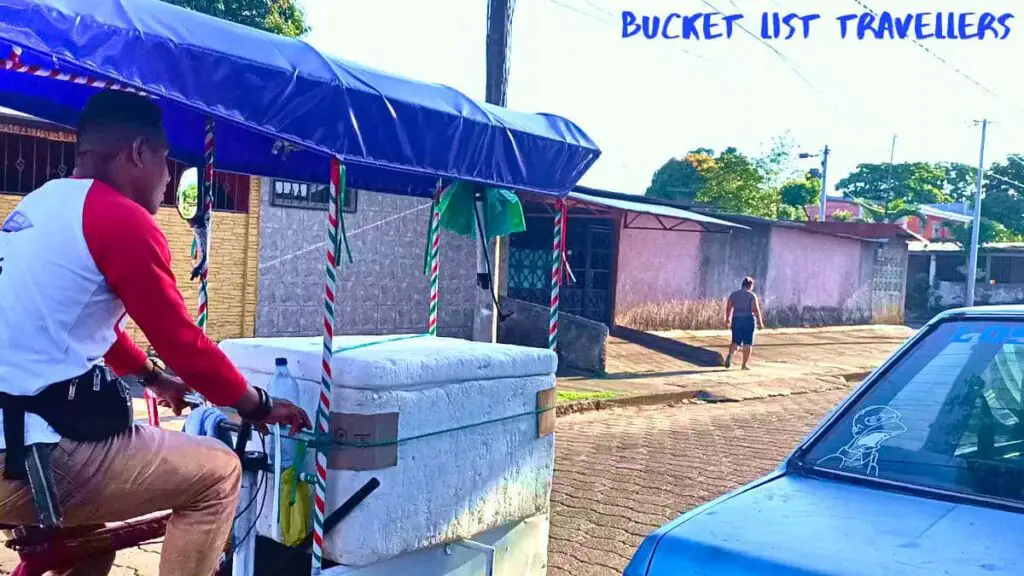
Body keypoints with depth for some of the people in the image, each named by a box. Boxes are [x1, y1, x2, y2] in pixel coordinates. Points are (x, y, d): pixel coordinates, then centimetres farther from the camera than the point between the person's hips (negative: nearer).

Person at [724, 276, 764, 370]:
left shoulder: (733, 294, 7)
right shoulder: (752, 295, -4)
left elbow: (728, 308, 9)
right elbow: (756, 309, -11)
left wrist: (728, 318, 23)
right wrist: (760, 322, -7)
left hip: (736, 320, 3)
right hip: (748, 319, -3)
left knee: (735, 341, 8)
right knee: (747, 343, 6)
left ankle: (730, 355, -21)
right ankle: (745, 364, 6)